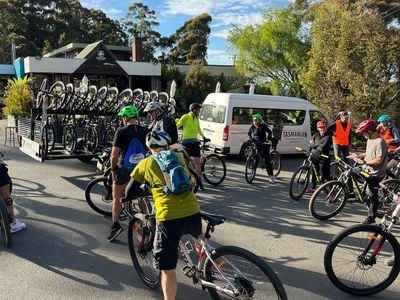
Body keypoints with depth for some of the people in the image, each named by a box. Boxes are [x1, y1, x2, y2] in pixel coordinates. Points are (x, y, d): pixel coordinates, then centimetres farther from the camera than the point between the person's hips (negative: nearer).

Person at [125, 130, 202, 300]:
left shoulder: (145, 163, 10)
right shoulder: (178, 157, 18)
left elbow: (129, 193, 16)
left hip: (168, 218, -4)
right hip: (193, 213, 4)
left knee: (168, 271, 8)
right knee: (198, 237, 38)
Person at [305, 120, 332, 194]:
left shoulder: (328, 137, -8)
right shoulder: (316, 135, 10)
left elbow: (322, 148, -17)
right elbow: (311, 144, 0)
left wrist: (314, 145, -5)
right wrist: (318, 144, -13)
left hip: (323, 158, -6)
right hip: (314, 157, 6)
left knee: (325, 176, -9)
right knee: (314, 173, 18)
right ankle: (312, 188, 34)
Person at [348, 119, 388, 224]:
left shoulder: (380, 142, -20)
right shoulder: (370, 140, 10)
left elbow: (379, 160, -25)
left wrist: (364, 162, -21)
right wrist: (358, 155, 9)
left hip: (375, 174, -9)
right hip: (368, 171, 9)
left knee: (371, 196, -1)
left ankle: (371, 218, 9)